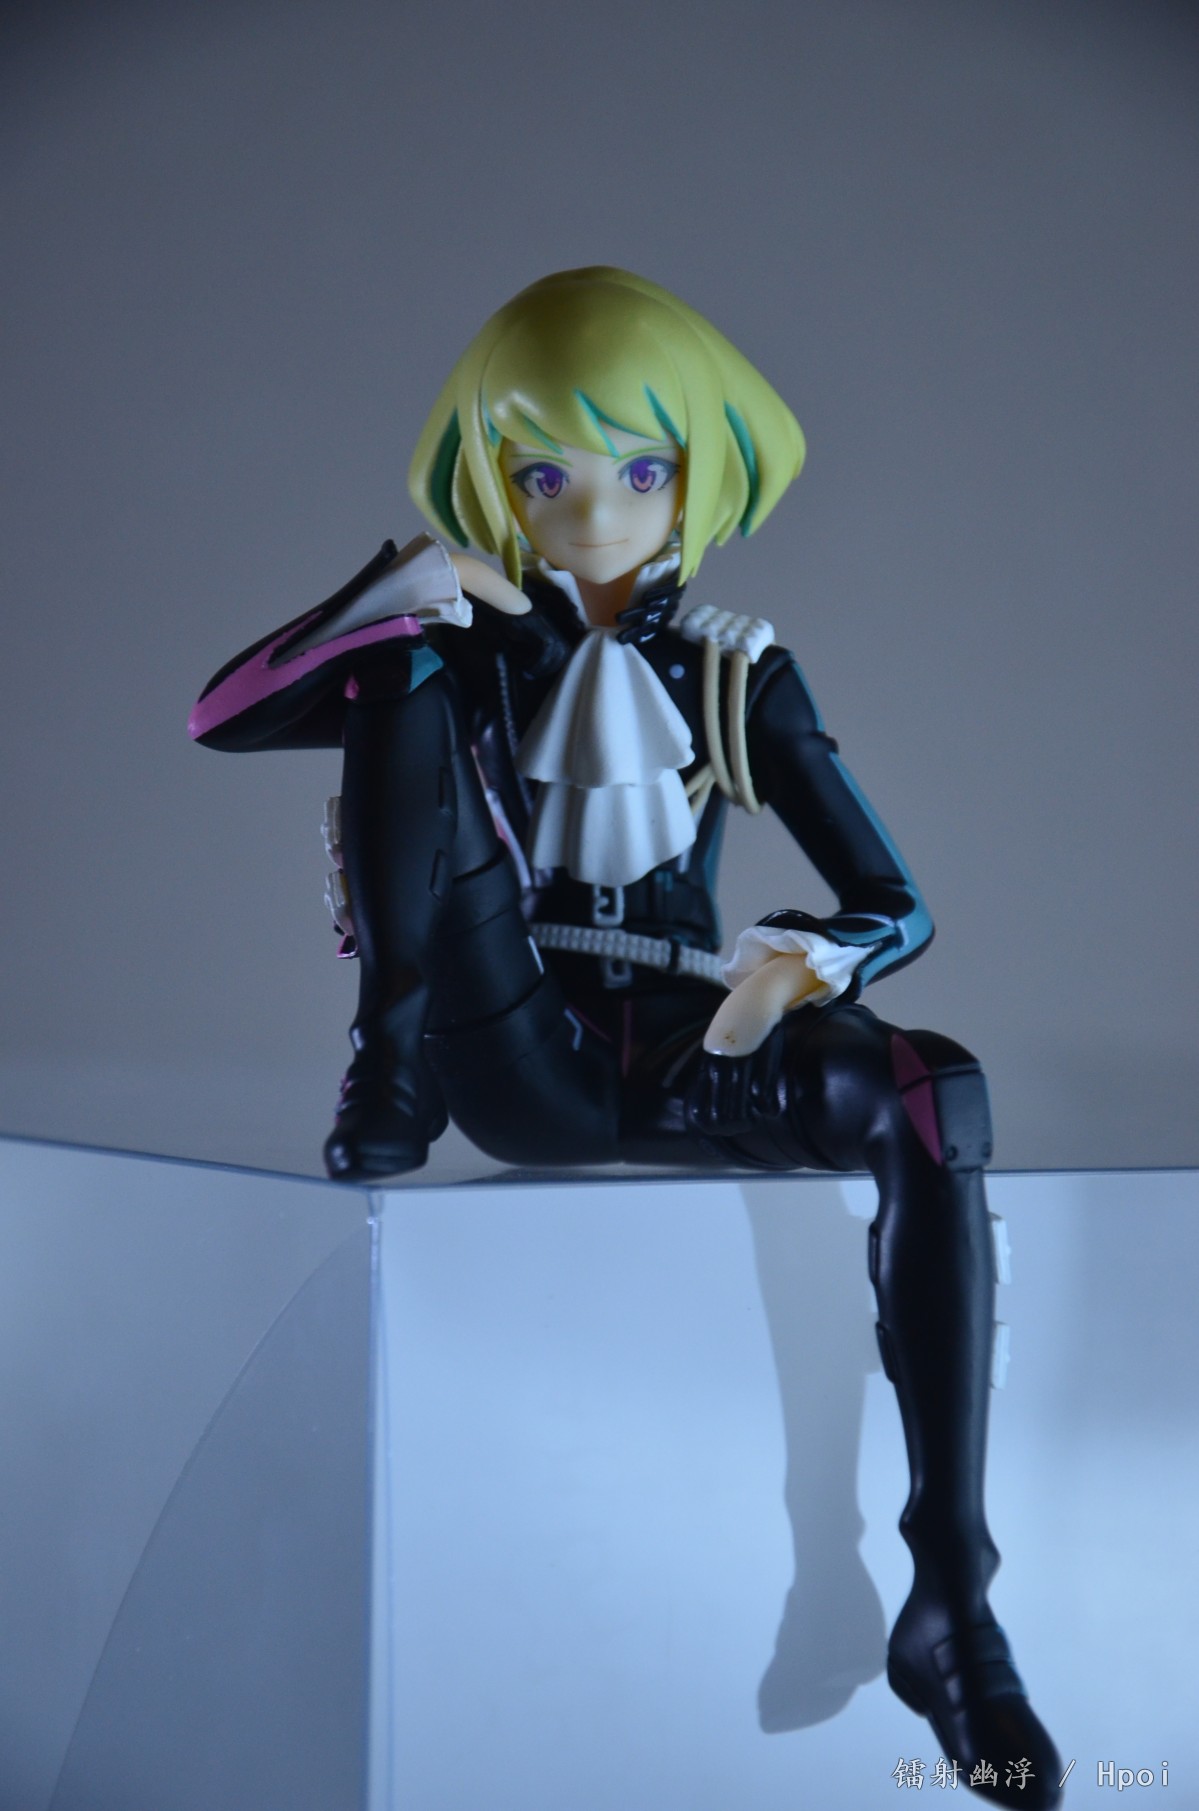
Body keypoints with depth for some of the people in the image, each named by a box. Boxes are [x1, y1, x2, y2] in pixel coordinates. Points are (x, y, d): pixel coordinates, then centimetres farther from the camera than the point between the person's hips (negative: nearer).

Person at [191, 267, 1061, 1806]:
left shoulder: (734, 671, 6)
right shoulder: (468, 643, 5)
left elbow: (895, 905, 1)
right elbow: (216, 720, -7)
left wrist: (803, 966, -23)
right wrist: (394, 596, -19)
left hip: (675, 1047, 1)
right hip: (511, 1054, -1)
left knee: (937, 1096, -31)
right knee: (409, 688, -17)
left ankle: (950, 1601, -32)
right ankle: (387, 1087, -20)